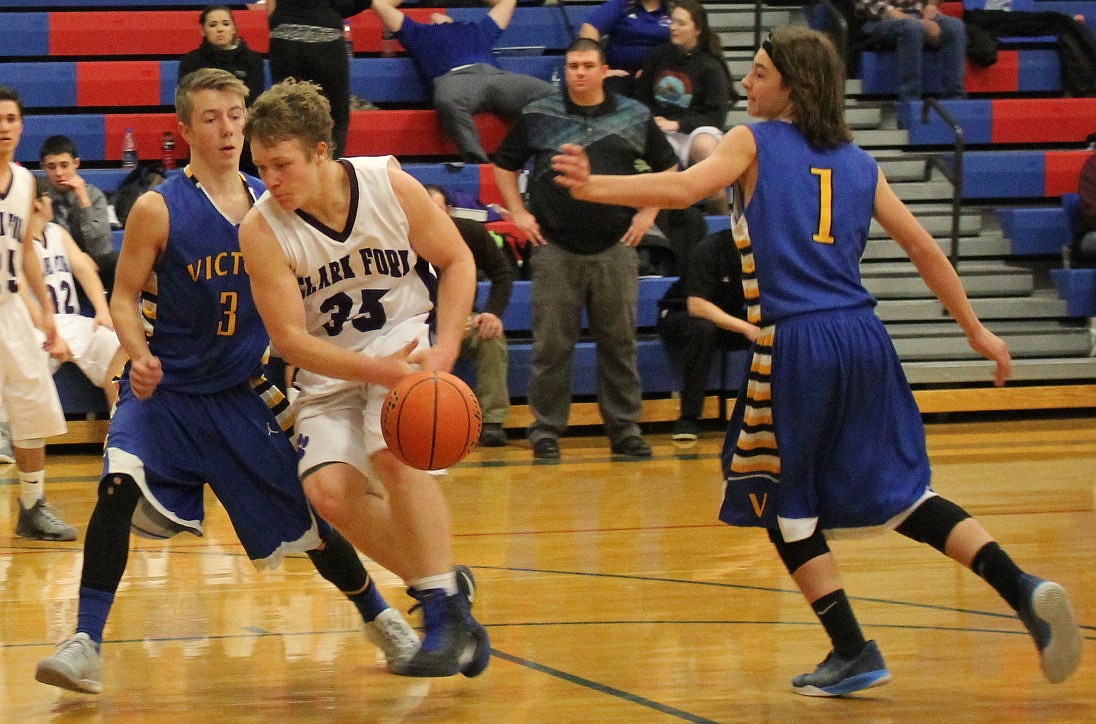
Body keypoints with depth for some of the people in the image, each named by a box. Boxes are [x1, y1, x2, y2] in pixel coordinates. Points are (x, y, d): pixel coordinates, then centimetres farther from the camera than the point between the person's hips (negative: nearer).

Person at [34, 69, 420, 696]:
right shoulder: (159, 209, -12)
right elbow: (125, 297, -7)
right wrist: (139, 355, -25)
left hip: (244, 396, 3)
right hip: (163, 392, -3)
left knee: (308, 520, 9)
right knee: (120, 484, -29)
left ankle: (381, 618, 35)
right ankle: (86, 644, -25)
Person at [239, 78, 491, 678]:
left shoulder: (390, 186, -16)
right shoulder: (261, 230, -17)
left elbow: (457, 260, -2)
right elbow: (289, 338, -17)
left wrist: (446, 349, -16)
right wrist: (378, 371, -28)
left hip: (407, 336, -2)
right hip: (331, 369, 2)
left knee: (393, 454, -29)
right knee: (328, 491, -19)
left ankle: (448, 612, -20)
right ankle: (440, 587, 0)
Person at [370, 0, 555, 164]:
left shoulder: (476, 30, 44)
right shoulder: (420, 33, 39)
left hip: (494, 74, 3)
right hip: (454, 77, -3)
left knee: (549, 94, -27)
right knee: (448, 101, -44)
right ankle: (476, 161, -48)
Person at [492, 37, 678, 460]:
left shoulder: (635, 117, 5)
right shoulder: (538, 116, 3)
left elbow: (668, 168, 17)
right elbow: (504, 166, 13)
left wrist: (648, 212, 7)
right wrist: (518, 212, 4)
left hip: (615, 249, 1)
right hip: (555, 250, -1)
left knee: (619, 345, 6)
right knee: (551, 347, 0)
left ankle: (625, 430, 14)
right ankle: (546, 432, 8)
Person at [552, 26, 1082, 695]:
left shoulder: (753, 142, 4)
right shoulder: (858, 161, 16)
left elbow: (683, 188, -14)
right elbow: (922, 246, 14)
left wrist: (592, 187, -14)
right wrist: (975, 330, 20)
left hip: (795, 344, -5)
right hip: (864, 338, 5)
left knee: (783, 503, 11)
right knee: (901, 492, 13)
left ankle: (854, 653, 6)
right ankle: (1024, 591, -4)